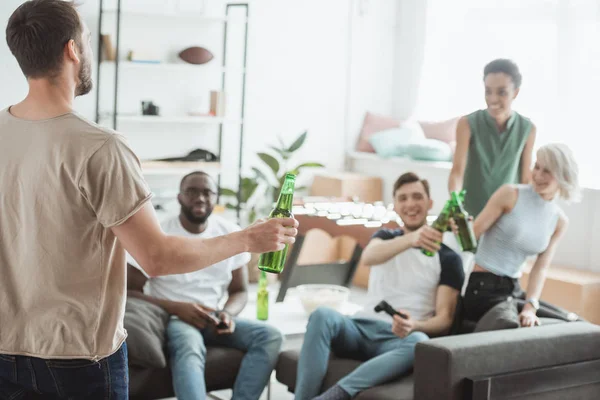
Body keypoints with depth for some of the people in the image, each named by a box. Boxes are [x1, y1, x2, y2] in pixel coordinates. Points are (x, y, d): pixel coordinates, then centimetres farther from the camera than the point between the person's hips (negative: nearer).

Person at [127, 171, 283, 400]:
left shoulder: (232, 234, 4)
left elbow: (240, 291, 11)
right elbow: (128, 291, -6)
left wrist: (227, 313, -13)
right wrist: (177, 308, -19)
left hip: (213, 320, 5)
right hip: (171, 319, -5)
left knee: (270, 336, -19)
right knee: (189, 347, -39)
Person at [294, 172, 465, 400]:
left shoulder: (448, 258, 9)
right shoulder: (386, 237, 17)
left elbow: (445, 319, 1)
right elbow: (368, 257, -10)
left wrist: (415, 326, -24)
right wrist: (410, 239, -32)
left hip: (400, 336, -2)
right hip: (363, 328, 2)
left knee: (419, 343, -38)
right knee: (322, 315, -29)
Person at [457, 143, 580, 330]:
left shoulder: (559, 221, 8)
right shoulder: (511, 194, -7)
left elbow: (541, 268, 2)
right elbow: (474, 233, -7)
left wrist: (530, 307, -13)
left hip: (513, 288, 7)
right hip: (482, 286, -6)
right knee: (510, 325, -34)